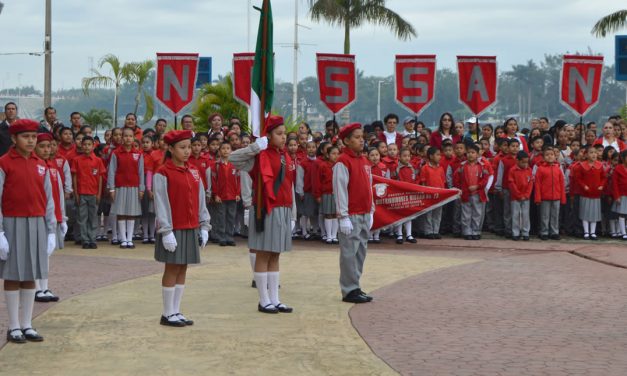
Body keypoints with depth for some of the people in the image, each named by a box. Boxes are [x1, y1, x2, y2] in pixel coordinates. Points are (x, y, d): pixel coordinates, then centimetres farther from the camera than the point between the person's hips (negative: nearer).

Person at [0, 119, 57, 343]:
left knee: (31, 276, 8)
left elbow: (48, 200, 11)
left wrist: (51, 231, 7)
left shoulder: (41, 165, 9)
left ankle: (27, 325, 15)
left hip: (37, 225, 5)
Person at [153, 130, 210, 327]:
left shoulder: (193, 172, 10)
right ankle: (168, 314, 8)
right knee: (172, 270, 0)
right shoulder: (163, 174, -9)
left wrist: (204, 226, 7)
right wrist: (166, 231, -17)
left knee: (183, 270, 10)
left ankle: (176, 311, 17)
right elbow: (161, 204, -12)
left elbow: (200, 200, 12)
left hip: (191, 229, 6)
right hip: (173, 230, -6)